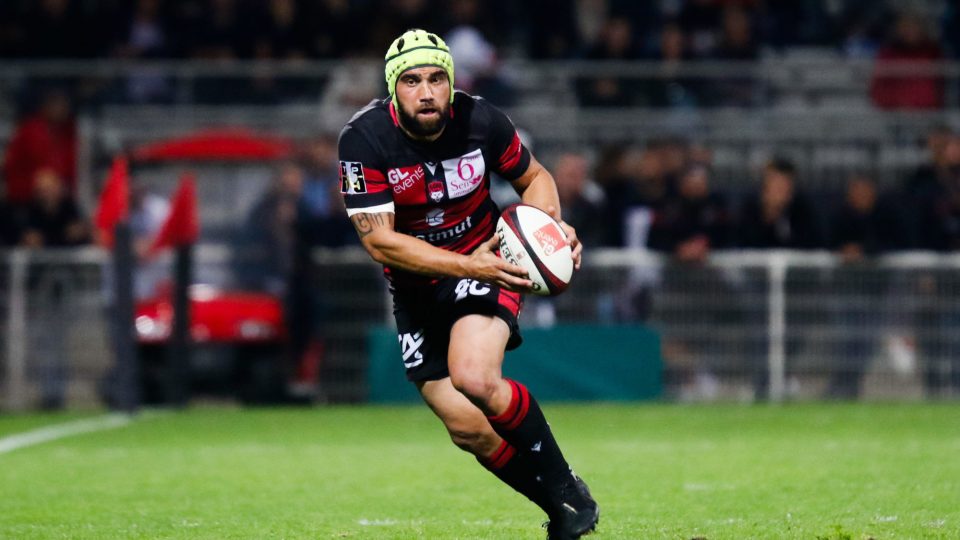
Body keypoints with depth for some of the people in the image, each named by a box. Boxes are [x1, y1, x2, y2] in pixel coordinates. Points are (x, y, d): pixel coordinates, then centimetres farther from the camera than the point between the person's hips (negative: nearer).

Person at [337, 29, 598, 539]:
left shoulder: (480, 121, -14)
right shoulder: (363, 140, -19)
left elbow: (534, 177, 6)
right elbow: (380, 242, -21)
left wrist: (550, 226, -15)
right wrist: (466, 266, -30)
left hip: (487, 263, -2)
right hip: (416, 285, 2)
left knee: (475, 379, -29)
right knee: (468, 429, -3)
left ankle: (568, 491, -11)